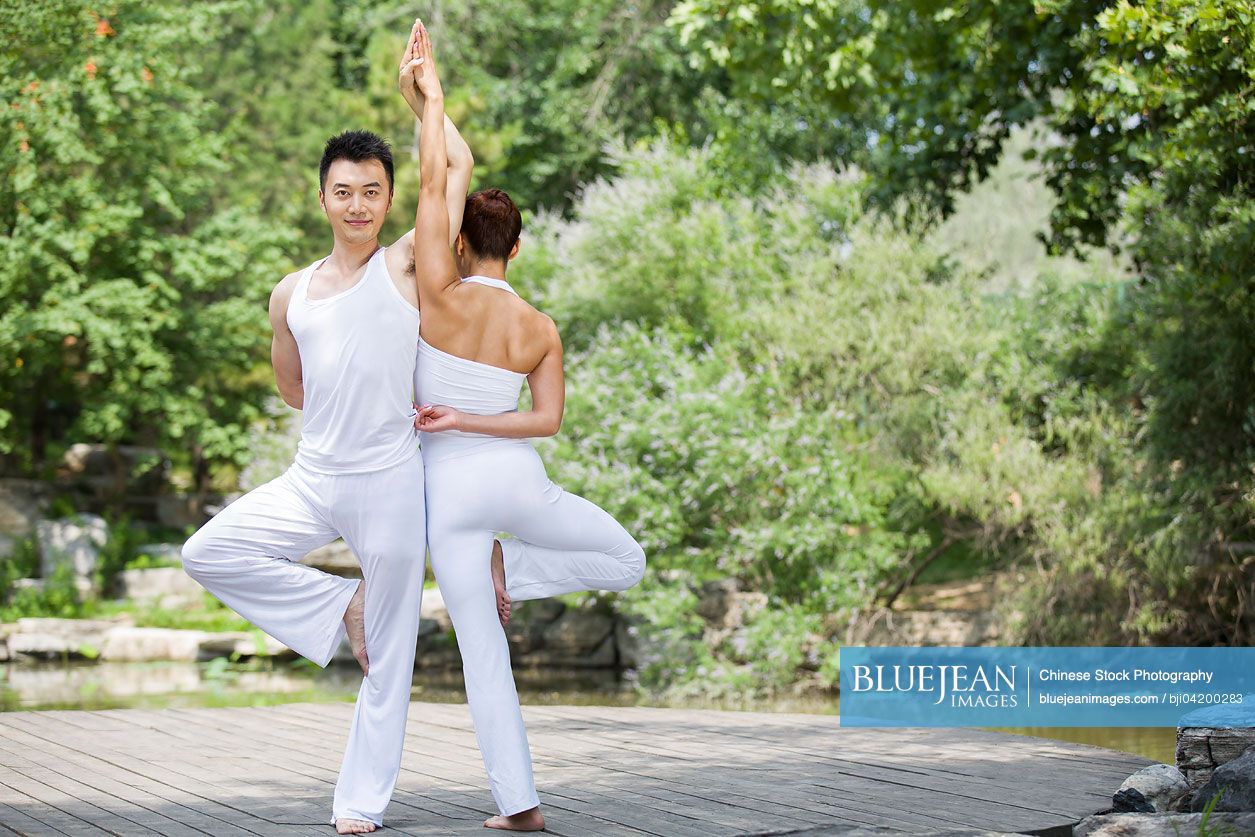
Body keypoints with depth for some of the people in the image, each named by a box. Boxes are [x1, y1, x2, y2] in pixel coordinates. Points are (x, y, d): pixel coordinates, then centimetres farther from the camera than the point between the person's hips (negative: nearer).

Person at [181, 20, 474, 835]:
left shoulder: (405, 263, -3)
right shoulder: (291, 294, 9)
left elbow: (459, 165, -8)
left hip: (389, 482, -4)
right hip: (312, 480, 4)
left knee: (389, 649, 1)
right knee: (210, 552, -11)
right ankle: (340, 606, 4)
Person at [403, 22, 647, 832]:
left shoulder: (442, 297, -8)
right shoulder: (541, 330, -1)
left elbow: (433, 183, -7)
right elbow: (549, 419, -9)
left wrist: (433, 99, 0)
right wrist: (469, 422, -8)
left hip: (446, 491, 0)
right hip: (515, 480, 0)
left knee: (484, 654, 4)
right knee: (627, 562, 23)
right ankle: (508, 568, 0)